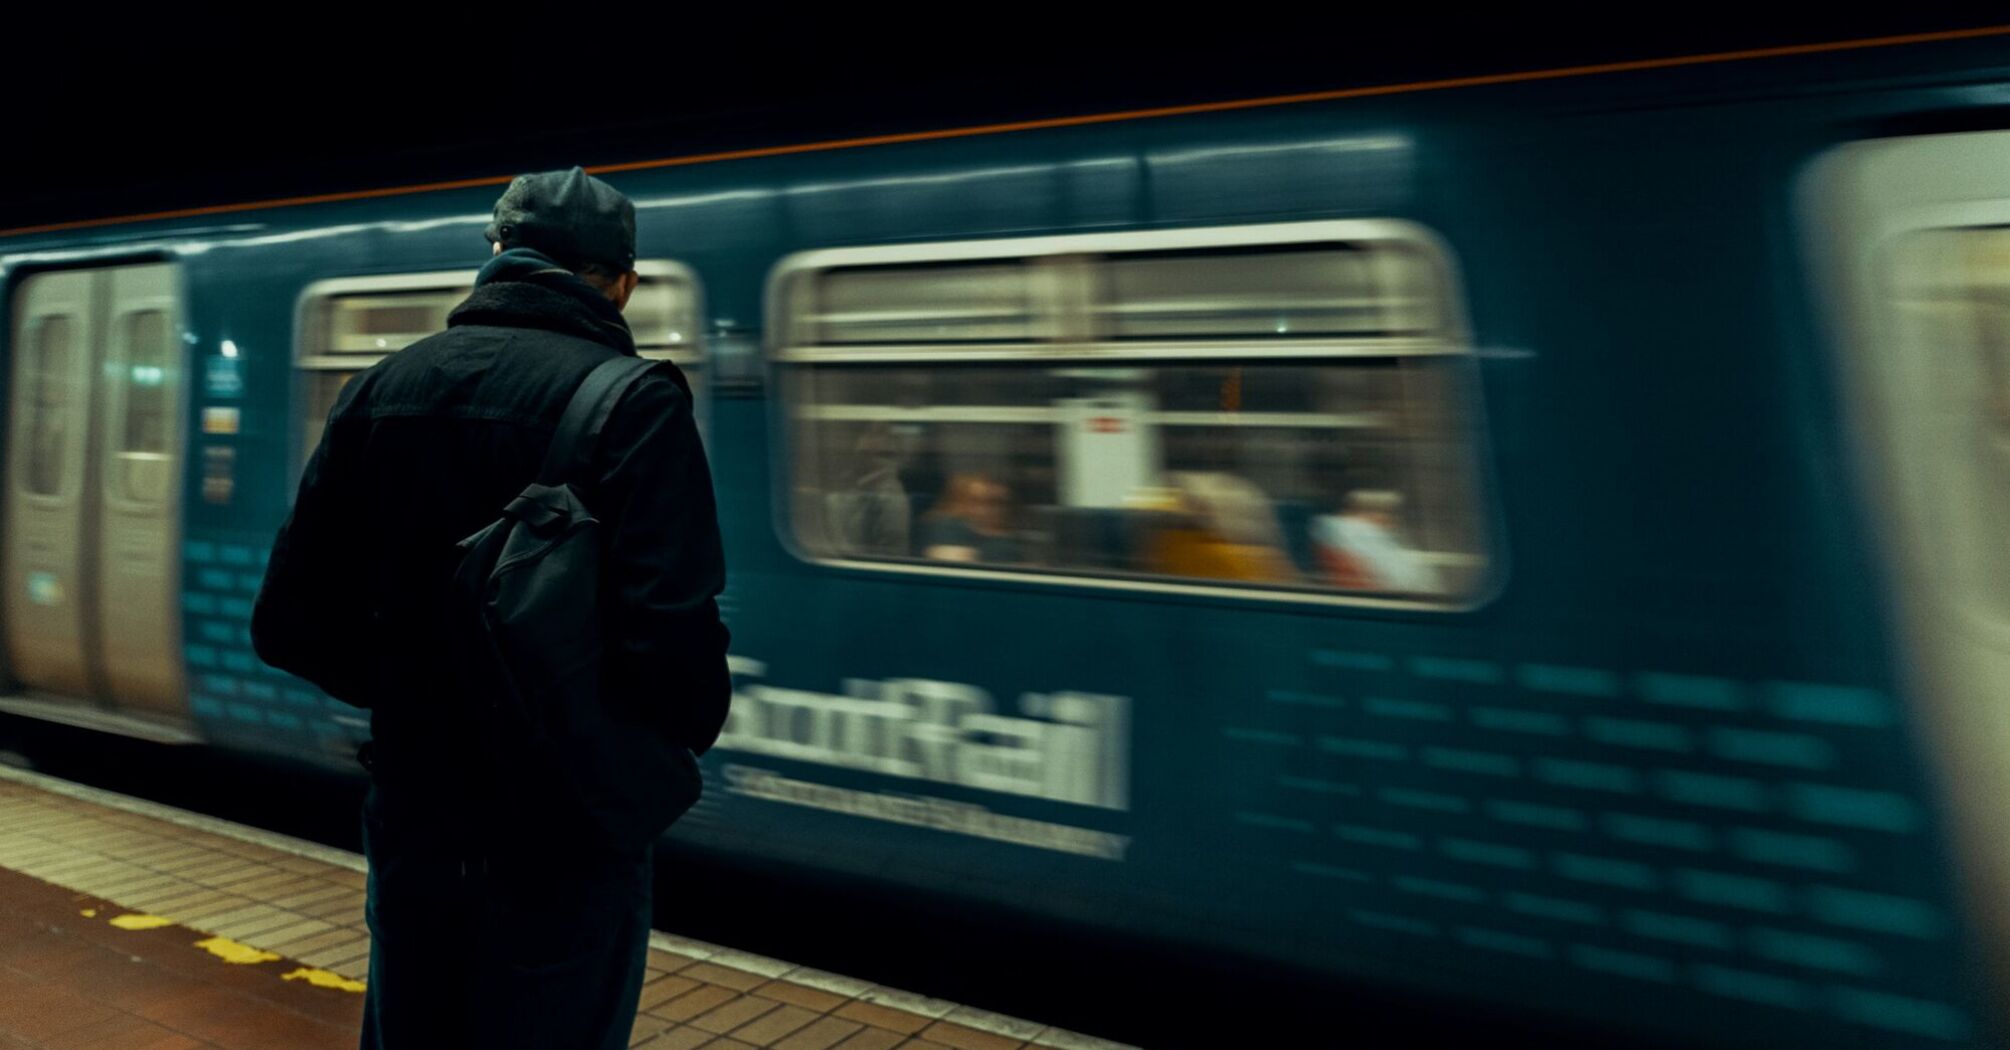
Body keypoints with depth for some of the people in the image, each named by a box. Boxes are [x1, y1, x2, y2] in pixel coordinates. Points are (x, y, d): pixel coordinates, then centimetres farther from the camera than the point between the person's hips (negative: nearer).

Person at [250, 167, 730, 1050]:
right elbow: (669, 641, -26)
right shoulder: (631, 399, -15)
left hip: (411, 824, 5)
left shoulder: (383, 387, 3)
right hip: (560, 838, -5)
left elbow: (290, 623, 4)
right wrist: (683, 736, -5)